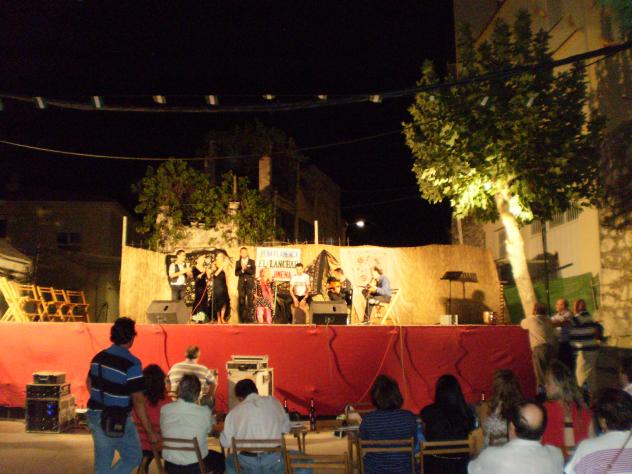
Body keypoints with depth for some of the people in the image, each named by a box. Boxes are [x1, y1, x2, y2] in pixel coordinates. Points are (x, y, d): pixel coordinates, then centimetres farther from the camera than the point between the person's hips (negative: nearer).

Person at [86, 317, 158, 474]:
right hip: (116, 421, -7)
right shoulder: (131, 363, -21)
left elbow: (89, 383, 18)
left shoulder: (99, 357, 2)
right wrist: (150, 432, -16)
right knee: (133, 457, 11)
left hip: (95, 416, 7)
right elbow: (138, 401, -21)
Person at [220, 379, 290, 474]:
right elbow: (285, 429, 9)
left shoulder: (234, 412, -3)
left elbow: (226, 442, 1)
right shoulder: (273, 402, 2)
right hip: (274, 461, 1)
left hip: (248, 464, -1)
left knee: (229, 461, 30)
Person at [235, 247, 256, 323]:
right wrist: (242, 270, -12)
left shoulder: (252, 261, 8)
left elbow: (253, 272, -4)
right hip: (241, 284, 2)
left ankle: (250, 318, -8)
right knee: (241, 301, -2)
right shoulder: (238, 262, 14)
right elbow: (236, 273, 5)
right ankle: (242, 318, 2)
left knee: (250, 301, -10)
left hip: (250, 283, -2)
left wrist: (245, 268, -14)